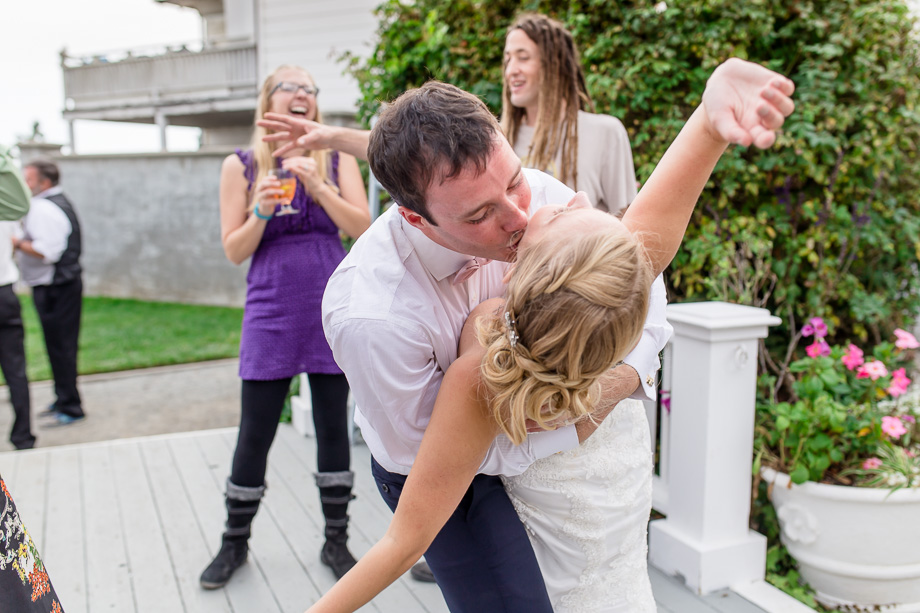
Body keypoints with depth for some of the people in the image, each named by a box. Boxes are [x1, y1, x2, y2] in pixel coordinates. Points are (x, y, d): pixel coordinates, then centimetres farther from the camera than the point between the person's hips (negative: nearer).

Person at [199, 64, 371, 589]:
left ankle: (336, 541, 22)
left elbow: (363, 227, -4)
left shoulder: (337, 160, 7)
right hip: (272, 313, 0)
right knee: (256, 432, 4)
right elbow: (234, 250, 3)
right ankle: (235, 541, 25)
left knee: (333, 427, 7)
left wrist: (317, 186, -14)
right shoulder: (241, 165, 5)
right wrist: (263, 210, -14)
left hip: (332, 309, 1)